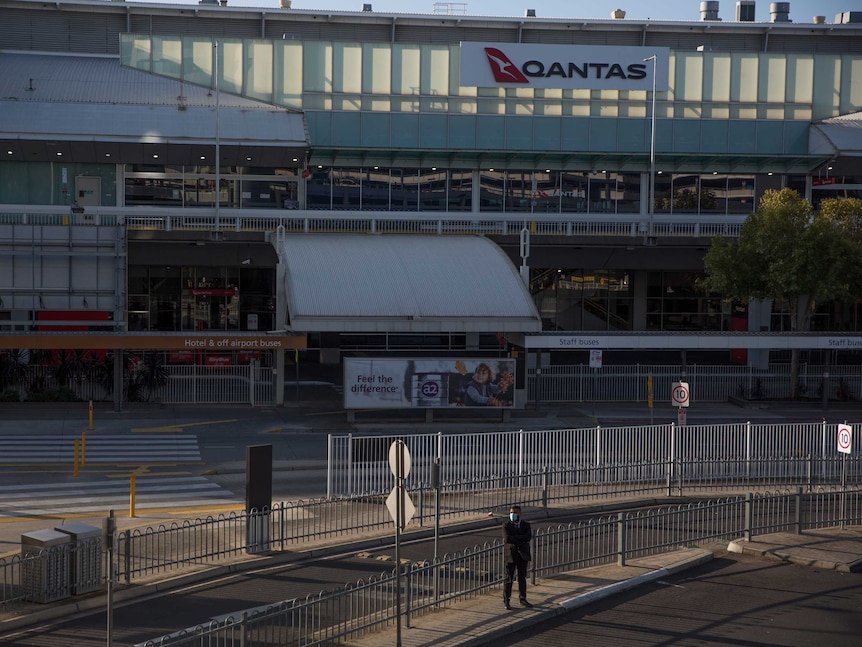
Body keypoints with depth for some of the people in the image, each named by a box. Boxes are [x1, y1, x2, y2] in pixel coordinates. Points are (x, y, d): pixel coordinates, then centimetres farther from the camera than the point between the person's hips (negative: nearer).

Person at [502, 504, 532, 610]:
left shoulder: (526, 525, 6)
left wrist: (515, 538, -17)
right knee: (509, 579, -1)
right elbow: (507, 538, -19)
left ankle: (523, 599, 20)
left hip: (523, 554, 3)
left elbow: (529, 537, -12)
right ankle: (507, 601, 4)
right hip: (511, 555, -3)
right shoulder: (506, 525, -3)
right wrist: (521, 539, -14)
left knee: (522, 578, 11)